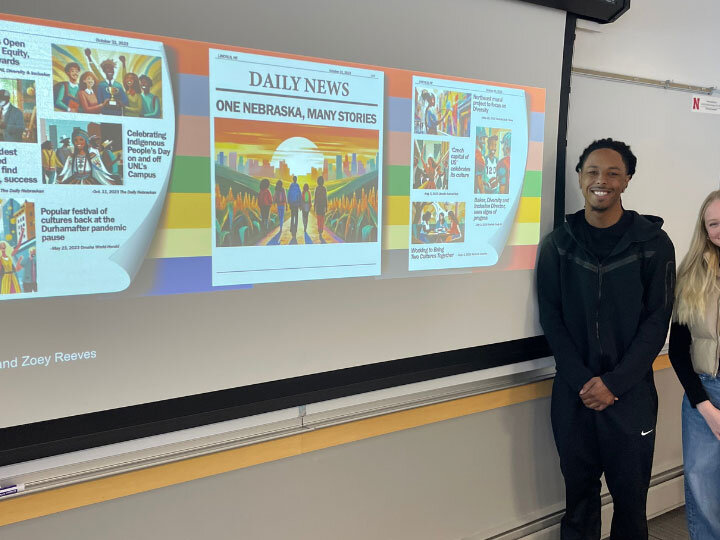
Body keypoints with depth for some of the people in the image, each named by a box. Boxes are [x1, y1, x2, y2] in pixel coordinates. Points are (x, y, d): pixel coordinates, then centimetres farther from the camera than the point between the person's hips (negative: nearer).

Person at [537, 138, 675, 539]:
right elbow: (551, 318, 0)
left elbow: (657, 322, -4)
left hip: (630, 395, -1)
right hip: (573, 394, 1)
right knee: (579, 492, 13)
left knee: (631, 496, 10)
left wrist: (614, 382, -12)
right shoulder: (559, 244, 1)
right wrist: (581, 380, -10)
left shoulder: (653, 244, -3)